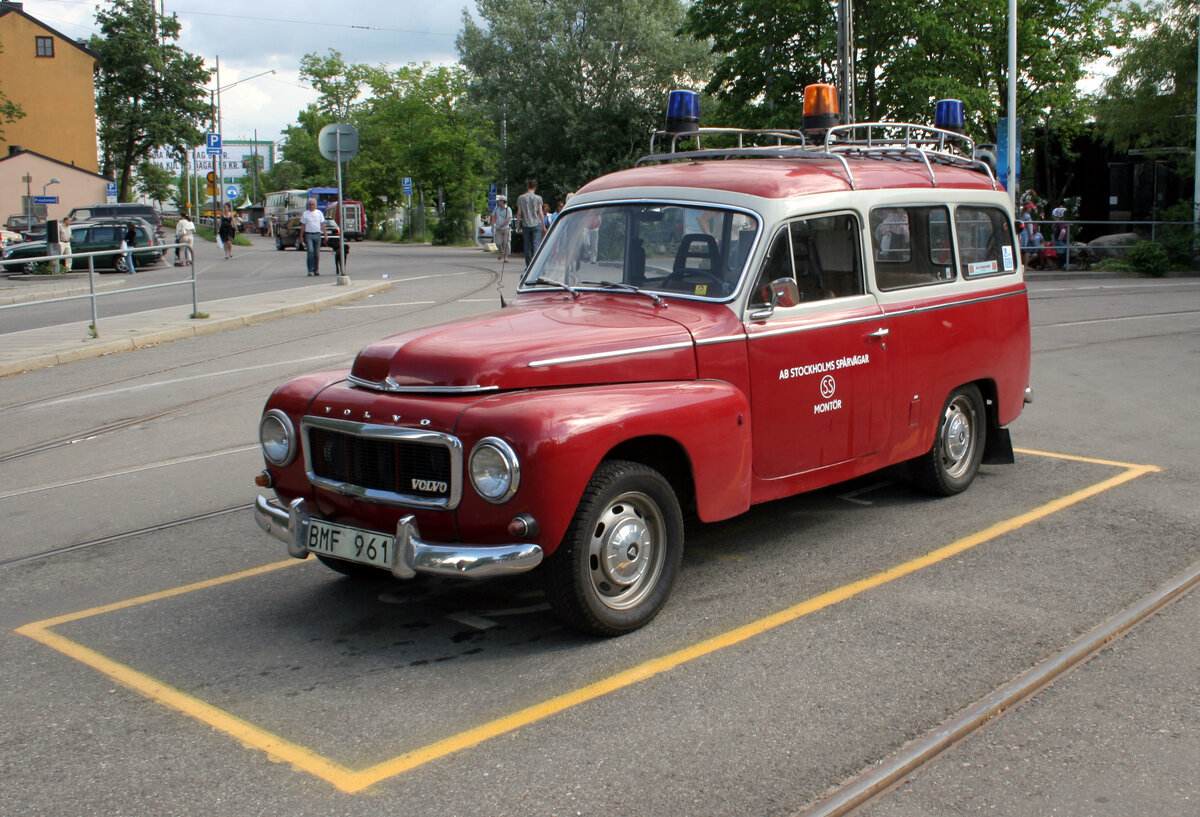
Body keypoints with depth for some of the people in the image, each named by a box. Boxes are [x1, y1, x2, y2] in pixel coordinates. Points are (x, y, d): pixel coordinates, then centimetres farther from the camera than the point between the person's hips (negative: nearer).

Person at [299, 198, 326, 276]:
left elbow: (322, 224, 9)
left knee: (317, 253, 3)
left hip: (317, 234, 2)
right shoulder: (305, 214, 6)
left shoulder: (319, 213, 9)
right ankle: (310, 270, -13)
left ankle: (316, 270, 13)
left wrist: (325, 235, 3)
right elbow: (303, 225, 8)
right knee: (310, 251, -14)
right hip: (308, 235, -2)